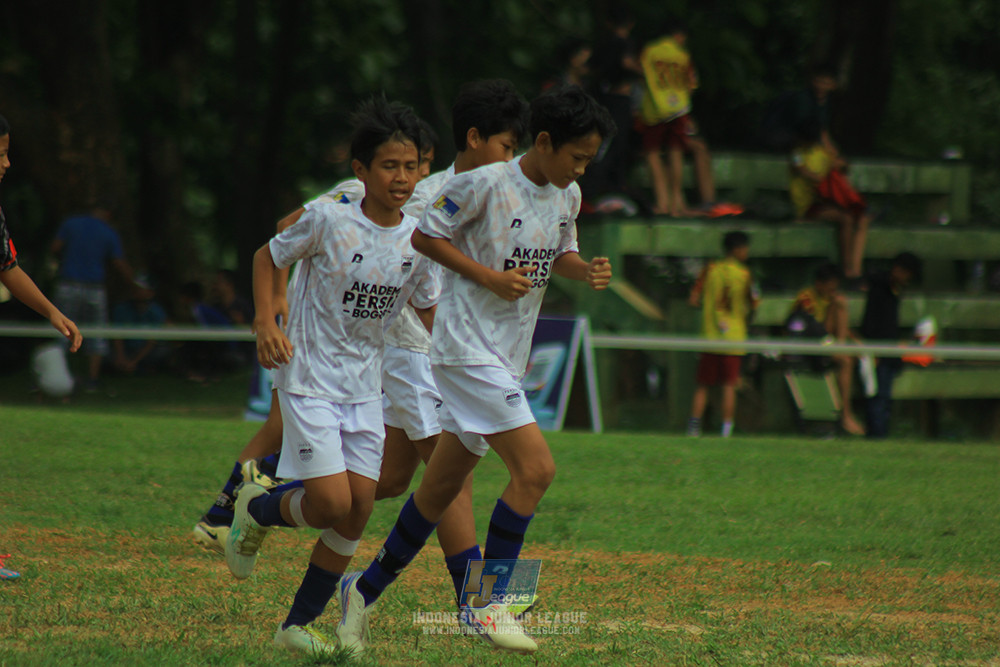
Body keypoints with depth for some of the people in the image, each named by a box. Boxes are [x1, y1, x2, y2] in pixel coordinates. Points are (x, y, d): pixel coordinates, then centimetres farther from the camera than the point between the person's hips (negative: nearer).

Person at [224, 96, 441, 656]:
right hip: (310, 379, -5)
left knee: (360, 508, -1)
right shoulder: (329, 221, -15)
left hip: (365, 386, 5)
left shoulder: (419, 239, -1)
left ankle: (300, 622, 12)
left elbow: (431, 309, 13)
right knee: (332, 503, -14)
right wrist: (267, 325, -12)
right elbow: (268, 257, 0)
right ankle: (257, 510, 19)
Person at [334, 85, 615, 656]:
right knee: (536, 468, -18)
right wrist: (489, 277, -17)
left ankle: (367, 588, 29)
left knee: (443, 488, 15)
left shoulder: (567, 196, 8)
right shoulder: (485, 184, -15)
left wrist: (586, 270, 0)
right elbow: (425, 235, -8)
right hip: (468, 347, -8)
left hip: (507, 360, 8)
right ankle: (486, 603, -11)